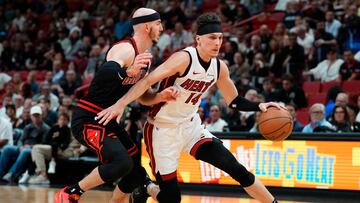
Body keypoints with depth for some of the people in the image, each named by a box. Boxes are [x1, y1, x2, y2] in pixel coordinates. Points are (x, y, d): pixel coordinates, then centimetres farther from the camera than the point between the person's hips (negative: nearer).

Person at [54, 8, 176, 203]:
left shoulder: (144, 57, 12)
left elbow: (143, 97, 17)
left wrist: (160, 96, -4)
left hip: (107, 121, 10)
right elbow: (105, 72, -39)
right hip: (88, 120, -10)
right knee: (122, 162, -27)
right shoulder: (126, 49, -19)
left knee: (136, 172, 11)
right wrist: (128, 71, -58)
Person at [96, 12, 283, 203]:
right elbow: (148, 80, -31)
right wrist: (120, 104, -42)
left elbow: (234, 101, 11)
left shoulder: (219, 67, -1)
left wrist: (259, 106, -8)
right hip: (163, 130, -6)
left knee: (237, 169, -1)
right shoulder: (184, 58, -23)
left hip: (191, 126, 6)